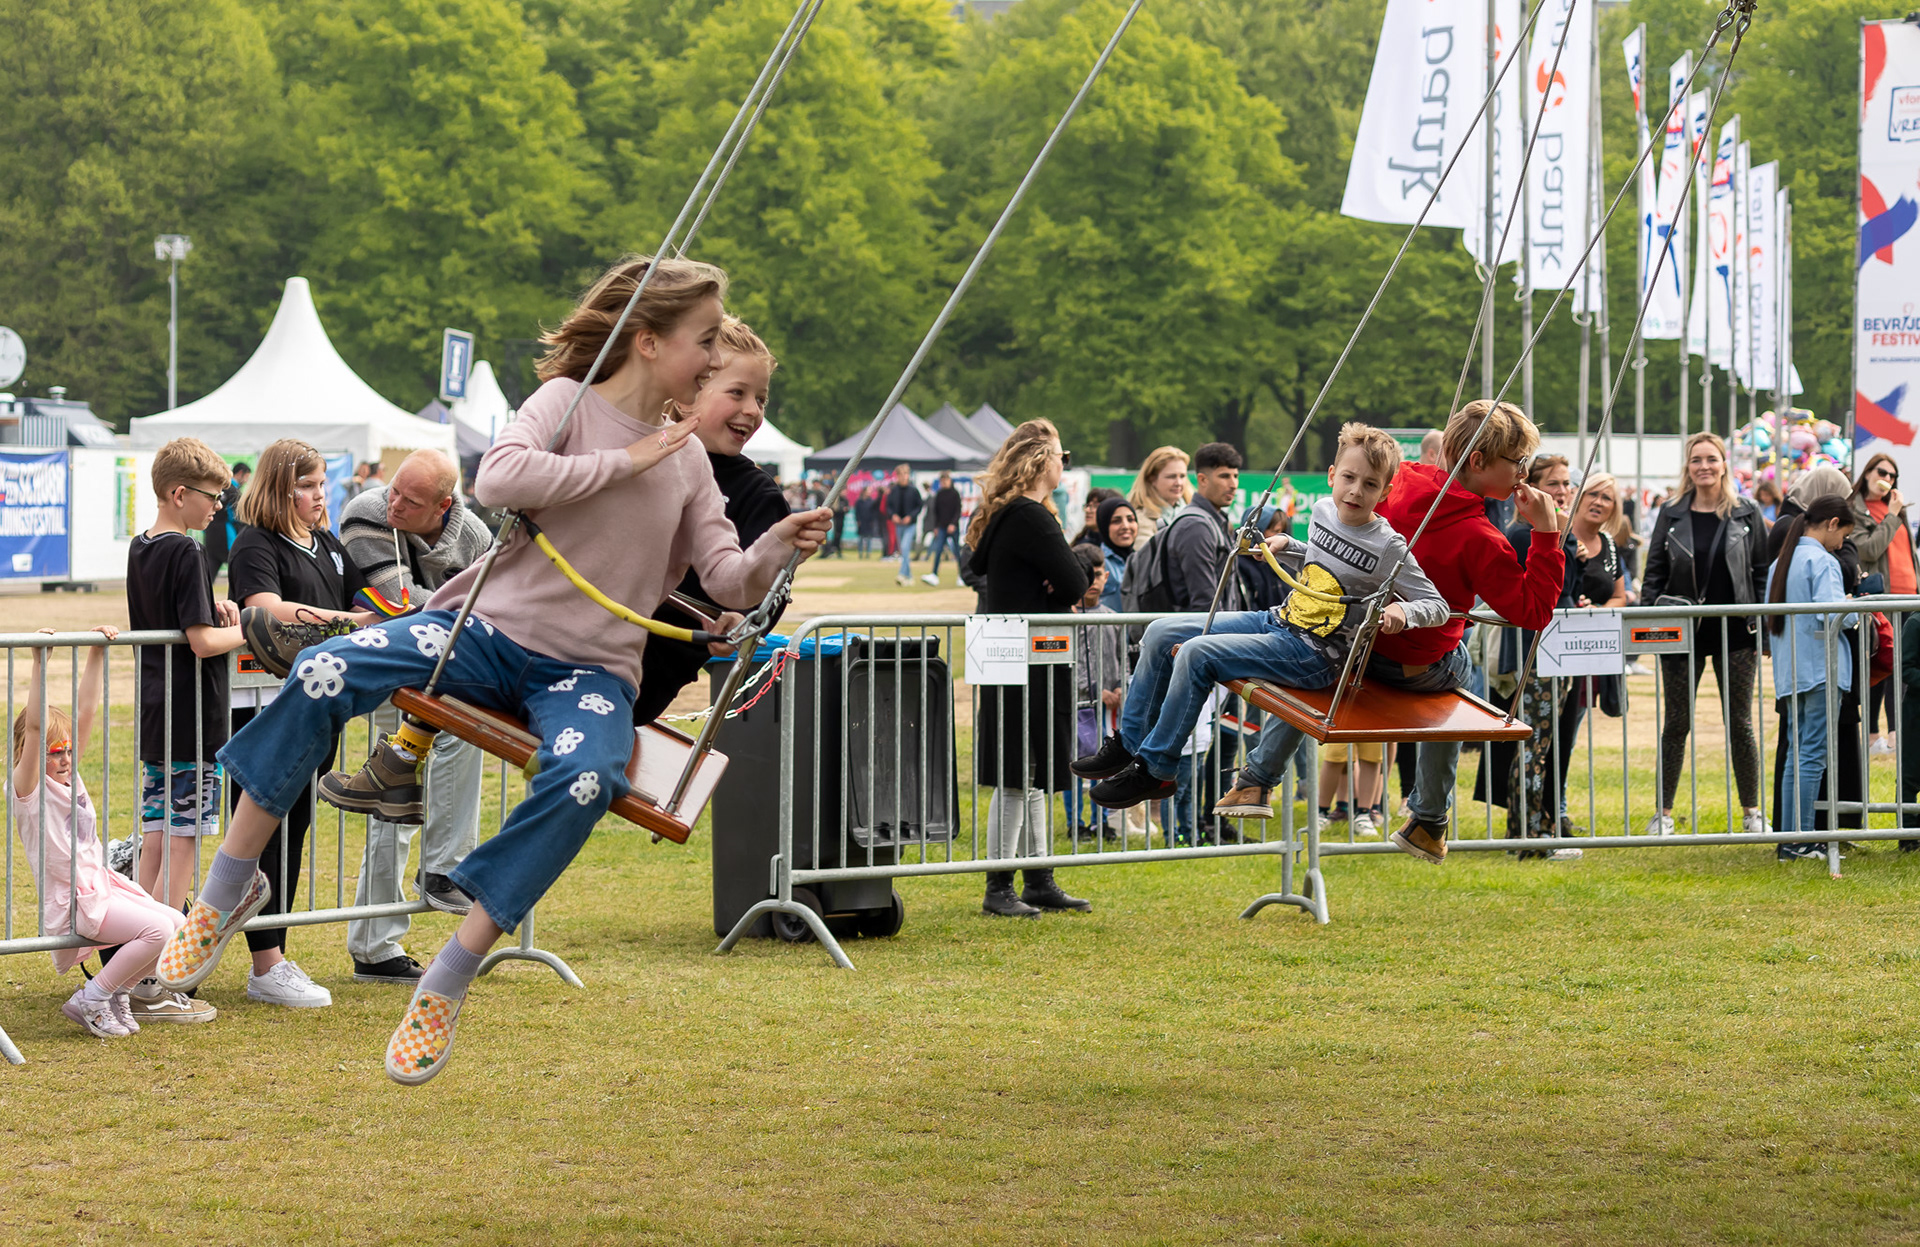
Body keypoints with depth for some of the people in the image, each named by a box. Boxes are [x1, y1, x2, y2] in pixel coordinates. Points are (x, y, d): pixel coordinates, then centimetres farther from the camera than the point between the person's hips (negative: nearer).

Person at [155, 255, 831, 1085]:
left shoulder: (686, 461, 10)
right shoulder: (568, 401, -3)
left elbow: (728, 582, 4)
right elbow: (498, 478, -23)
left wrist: (775, 552, -16)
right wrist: (623, 464, -17)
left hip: (590, 670, 2)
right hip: (491, 629, -2)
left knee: (583, 782, -34)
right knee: (325, 674, -26)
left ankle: (446, 984, -24)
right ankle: (230, 886, -8)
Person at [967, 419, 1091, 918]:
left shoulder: (1004, 516, 15)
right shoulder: (1030, 518, -17)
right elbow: (1074, 585, -19)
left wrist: (1040, 594, -4)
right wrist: (1052, 595, 0)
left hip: (1030, 663, 10)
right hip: (1027, 664, -10)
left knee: (1032, 778, 14)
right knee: (1016, 778, -7)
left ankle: (1039, 882, 19)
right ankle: (998, 889, -4)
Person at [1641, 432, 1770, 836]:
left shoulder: (1746, 514, 3)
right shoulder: (1672, 515, 3)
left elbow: (1763, 572, 6)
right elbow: (1654, 575, 6)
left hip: (1734, 633, 0)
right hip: (1683, 632, 0)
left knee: (1739, 723, 5)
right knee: (1677, 723, 4)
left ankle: (1751, 812, 14)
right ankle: (1663, 814, 10)